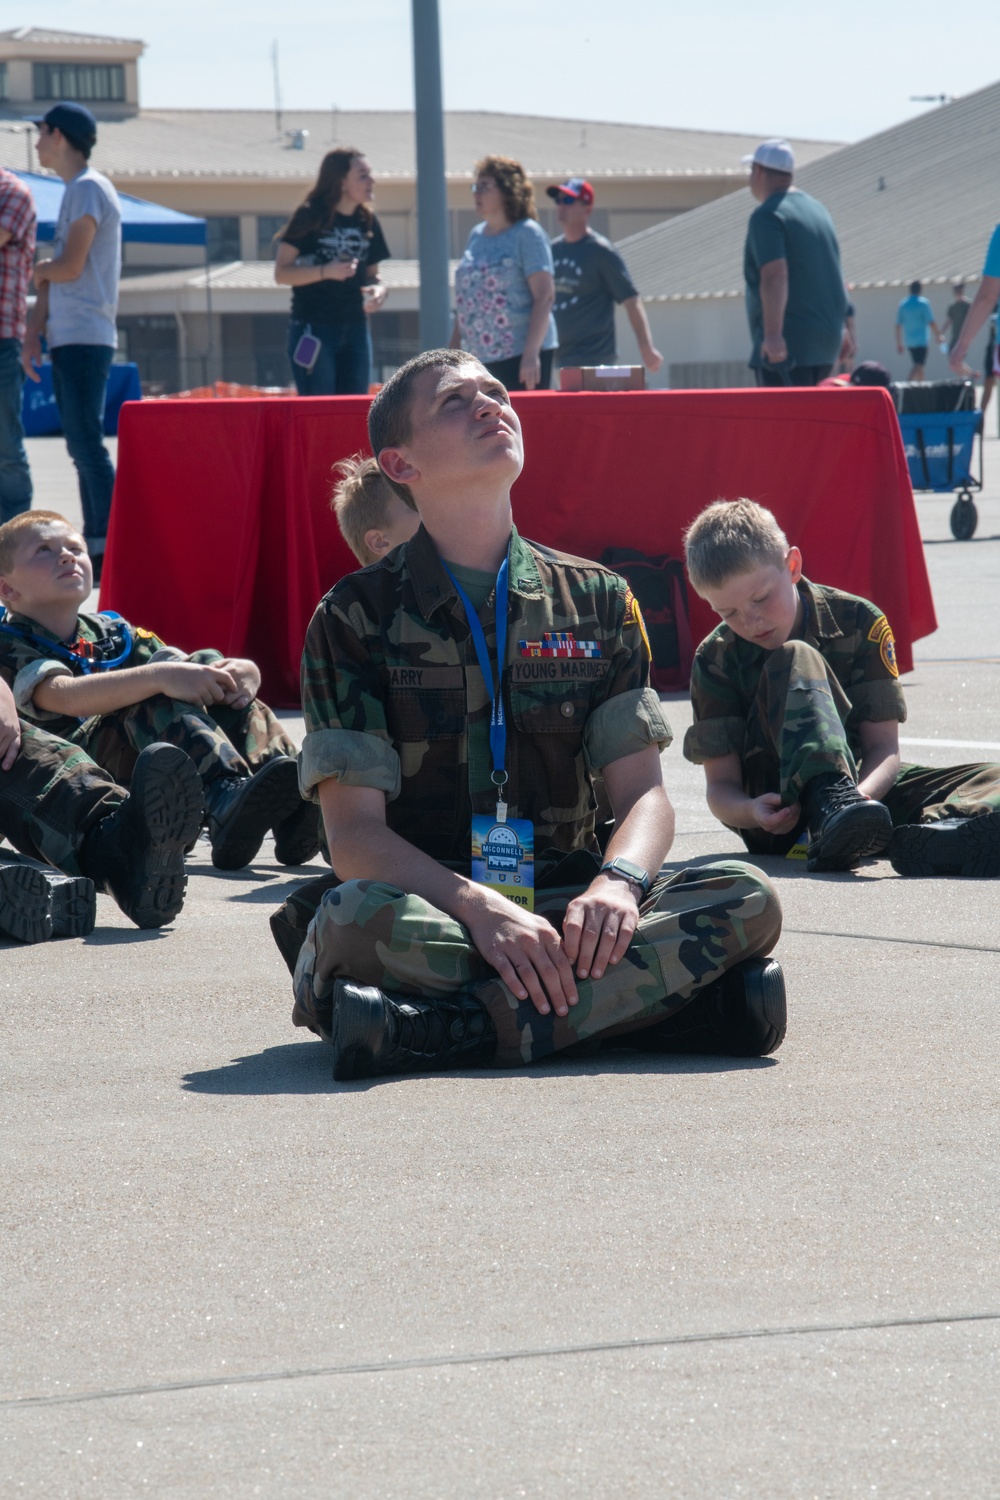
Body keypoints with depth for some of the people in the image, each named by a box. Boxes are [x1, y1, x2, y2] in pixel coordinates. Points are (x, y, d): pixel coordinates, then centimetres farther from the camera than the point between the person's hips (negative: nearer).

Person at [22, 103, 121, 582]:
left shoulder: (88, 189, -10)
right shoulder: (74, 192, 20)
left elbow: (69, 268, -16)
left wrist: (41, 270, 5)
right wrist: (34, 332, 13)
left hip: (85, 339, -10)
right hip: (67, 340, 10)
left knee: (88, 444, -13)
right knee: (82, 447, 9)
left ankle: (110, 549, -15)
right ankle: (95, 546, 11)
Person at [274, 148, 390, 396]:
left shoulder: (367, 222, 9)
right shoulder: (310, 217, -8)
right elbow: (281, 273, -9)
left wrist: (378, 289, -4)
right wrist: (326, 271, -23)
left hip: (355, 329, 6)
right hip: (314, 330, -6)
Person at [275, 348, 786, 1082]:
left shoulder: (596, 600, 14)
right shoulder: (358, 615, 4)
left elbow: (645, 792, 7)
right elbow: (354, 832, -6)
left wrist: (617, 884, -18)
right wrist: (477, 907, -25)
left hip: (562, 911, 3)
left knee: (747, 899, -25)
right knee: (360, 918, -38)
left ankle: (452, 1028, -36)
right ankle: (646, 994, -32)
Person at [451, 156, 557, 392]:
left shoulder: (527, 234, -5)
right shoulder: (477, 236, 15)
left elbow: (545, 296, -12)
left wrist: (531, 354, -19)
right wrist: (454, 352, 16)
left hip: (520, 355, -7)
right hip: (480, 359, 7)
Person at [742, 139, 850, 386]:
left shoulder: (766, 216, -11)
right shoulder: (817, 209, 18)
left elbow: (775, 275, -22)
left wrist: (773, 334, -28)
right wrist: (840, 329, 30)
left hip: (789, 340, -9)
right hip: (825, 337, 9)